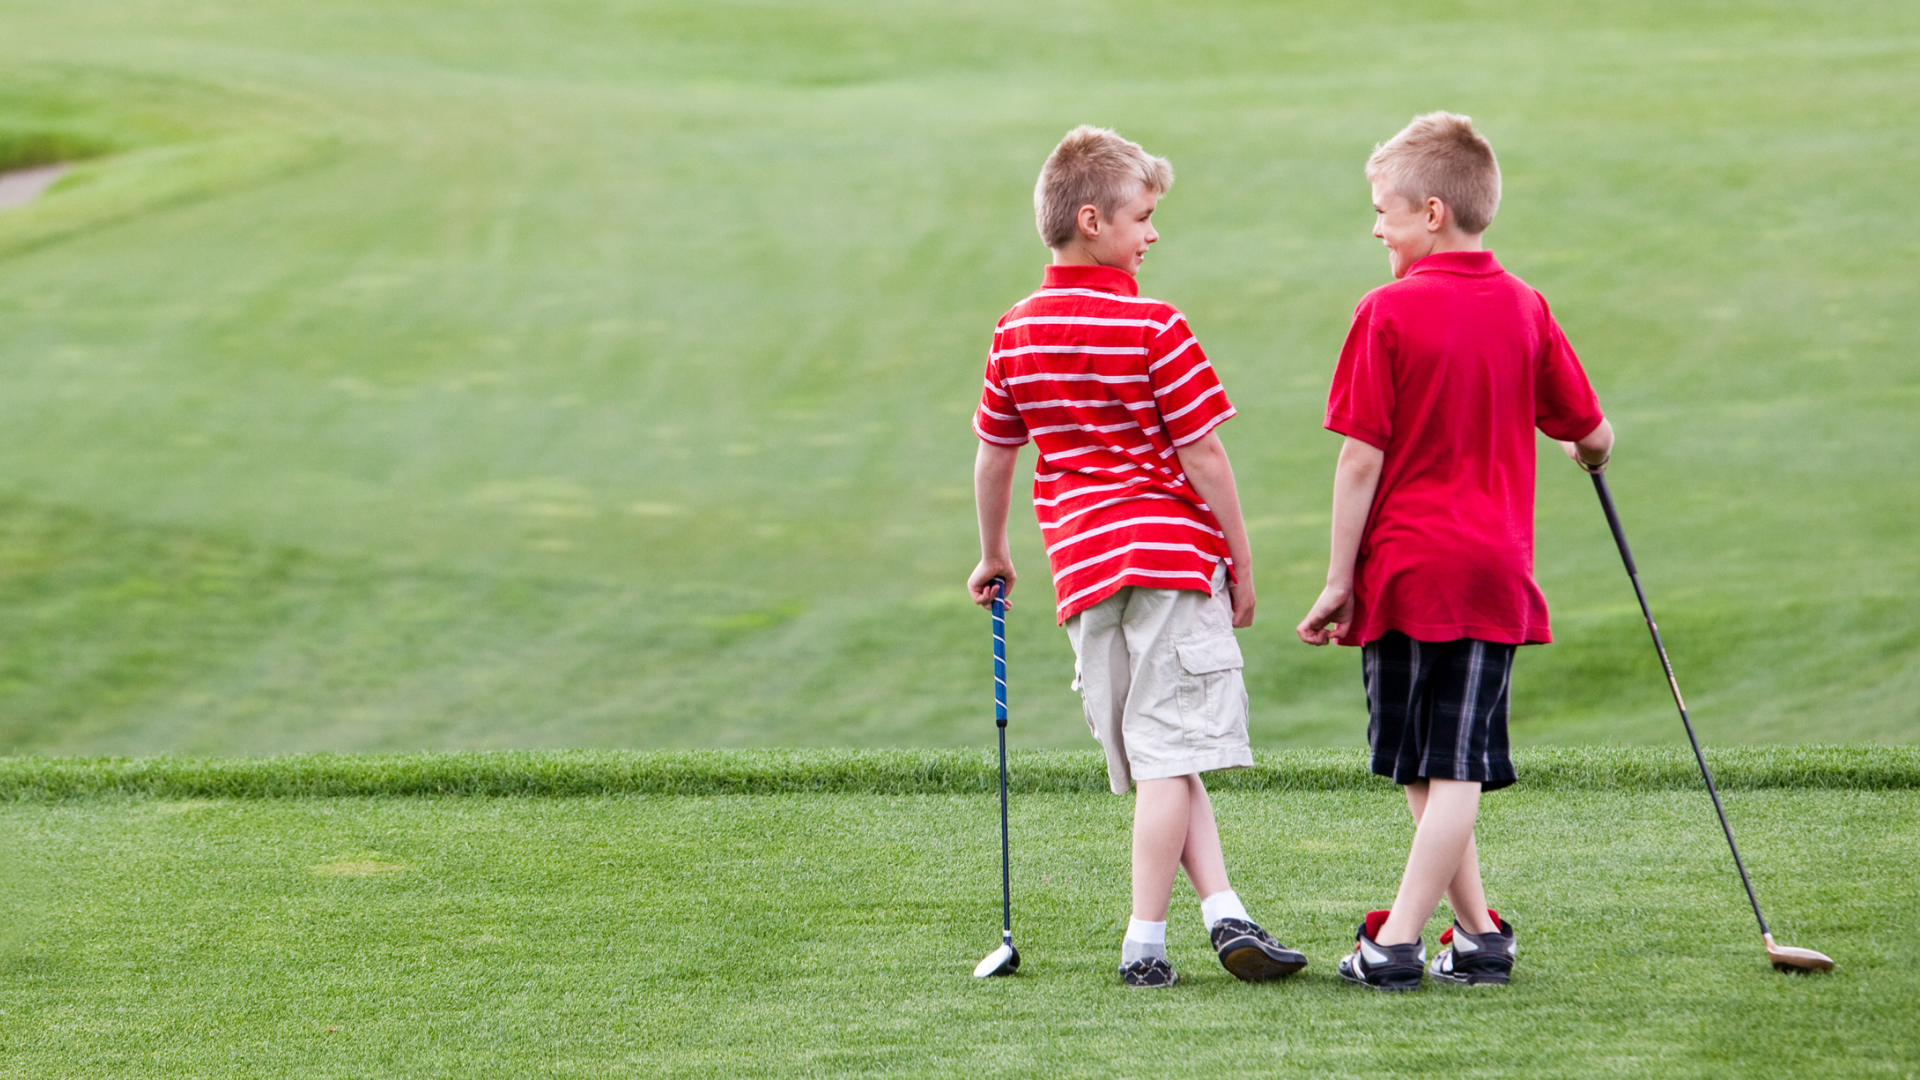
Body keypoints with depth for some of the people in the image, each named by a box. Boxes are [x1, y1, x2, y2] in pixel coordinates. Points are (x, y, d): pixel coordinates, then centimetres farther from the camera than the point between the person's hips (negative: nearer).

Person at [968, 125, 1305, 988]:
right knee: (1168, 759, -4)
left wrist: (993, 557, 30)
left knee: (1157, 761, 10)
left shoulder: (1015, 333, 9)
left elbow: (992, 459, 17)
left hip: (1081, 562, 6)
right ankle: (1144, 942, -6)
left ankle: (1223, 912, 1)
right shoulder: (1152, 327, -8)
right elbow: (1203, 458, -8)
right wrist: (1241, 563, 0)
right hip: (1170, 547, -6)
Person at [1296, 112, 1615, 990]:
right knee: (1455, 766, 4)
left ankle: (1450, 936, 5)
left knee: (1424, 768, 5)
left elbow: (1361, 459, -10)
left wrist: (1339, 580, -5)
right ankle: (1440, 935, 2)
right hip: (1496, 571, 4)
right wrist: (1586, 455, 34)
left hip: (1406, 568, -4)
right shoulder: (1525, 309, 5)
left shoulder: (1388, 313, -9)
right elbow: (1592, 435, 10)